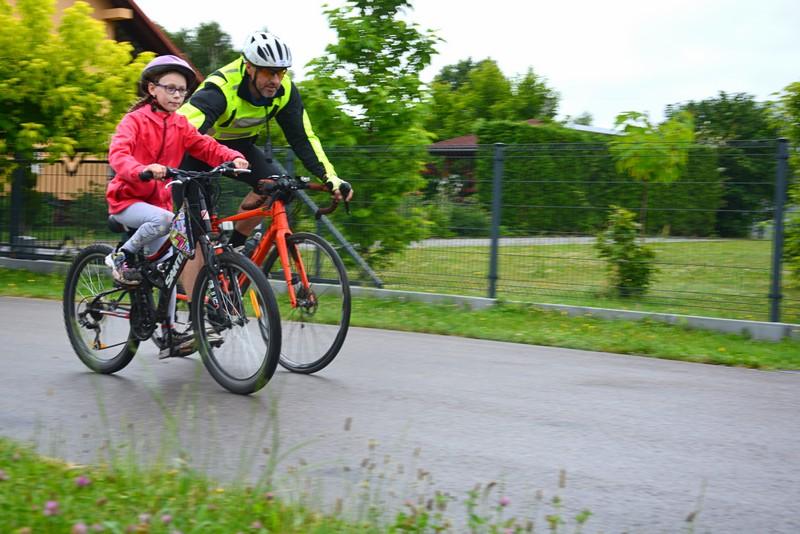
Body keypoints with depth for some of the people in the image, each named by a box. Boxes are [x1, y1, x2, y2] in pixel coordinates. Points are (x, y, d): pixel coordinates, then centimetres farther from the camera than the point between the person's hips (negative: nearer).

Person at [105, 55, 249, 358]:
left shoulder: (180, 125, 6)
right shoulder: (135, 120, -11)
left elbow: (207, 147, -3)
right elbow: (118, 154, -27)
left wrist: (234, 158, -24)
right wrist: (143, 169, -48)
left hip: (158, 201, 6)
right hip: (127, 199, -6)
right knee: (163, 220, -36)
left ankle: (169, 333, 8)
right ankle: (122, 257, -13)